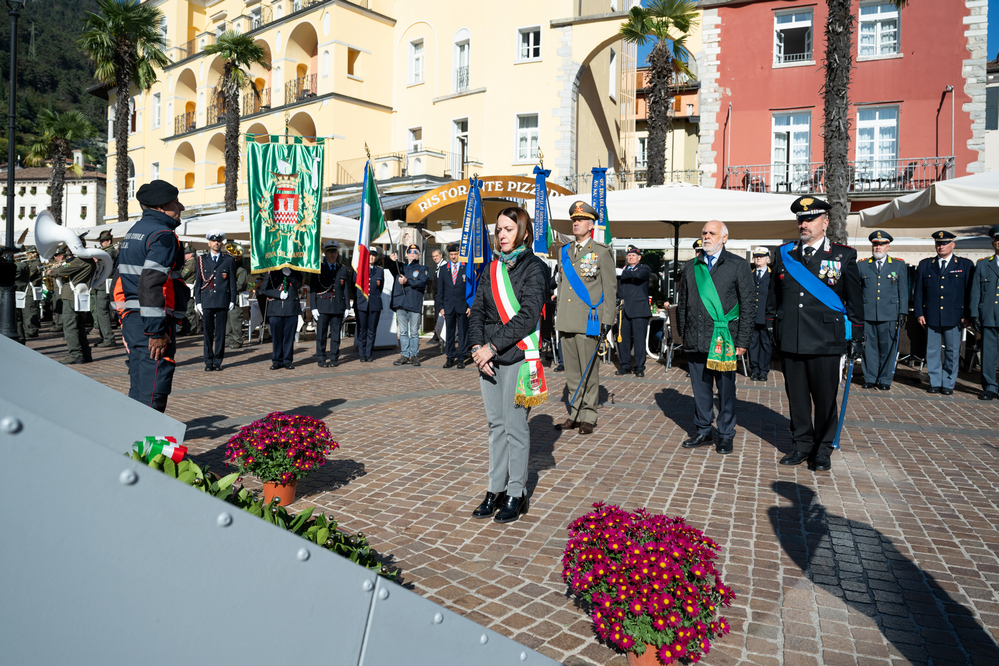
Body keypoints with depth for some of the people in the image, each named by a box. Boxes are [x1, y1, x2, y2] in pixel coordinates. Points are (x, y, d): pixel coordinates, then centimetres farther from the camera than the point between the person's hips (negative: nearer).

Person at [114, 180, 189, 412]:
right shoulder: (163, 235, -12)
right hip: (152, 324, -10)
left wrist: (126, 324, 24)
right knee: (154, 391, -5)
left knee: (139, 388, 17)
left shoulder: (133, 232, 19)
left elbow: (120, 279, 21)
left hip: (131, 319, 10)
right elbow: (151, 284, -23)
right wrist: (156, 332, -22)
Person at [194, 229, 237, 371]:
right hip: (206, 301, 1)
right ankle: (208, 362, 10)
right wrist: (198, 302, 3)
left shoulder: (229, 261, 9)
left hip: (222, 302, -1)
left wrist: (232, 301, 0)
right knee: (208, 333, 2)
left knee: (220, 333, 2)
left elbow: (232, 283, 8)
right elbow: (198, 282, 10)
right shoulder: (201, 260, 11)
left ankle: (218, 361, 10)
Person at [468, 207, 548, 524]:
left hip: (517, 358, -5)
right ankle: (496, 490, 22)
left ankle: (516, 494, 14)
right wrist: (477, 347, -7)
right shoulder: (492, 268, 13)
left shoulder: (534, 268, -5)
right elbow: (477, 310, 9)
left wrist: (492, 346, -16)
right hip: (488, 358, 6)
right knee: (496, 424, 11)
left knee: (515, 427, 1)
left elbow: (527, 317, -15)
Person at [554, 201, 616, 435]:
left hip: (589, 321, -5)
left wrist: (607, 320, -9)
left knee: (588, 372, 0)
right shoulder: (564, 251, 15)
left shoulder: (602, 252, -1)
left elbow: (610, 289, -3)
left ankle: (588, 417, 10)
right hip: (566, 322, 5)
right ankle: (575, 415, 18)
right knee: (571, 371, 9)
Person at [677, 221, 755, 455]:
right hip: (695, 339, 3)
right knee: (700, 388, 9)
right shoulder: (691, 266, 13)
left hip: (724, 339, -3)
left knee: (726, 389, 4)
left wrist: (743, 341, -6)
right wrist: (683, 333, 10)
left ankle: (726, 435, 17)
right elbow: (682, 303, 17)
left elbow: (748, 305, -1)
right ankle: (703, 431, 23)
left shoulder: (738, 265, 2)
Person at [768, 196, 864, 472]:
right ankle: (803, 445, 24)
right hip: (790, 341, 3)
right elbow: (774, 296, 14)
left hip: (825, 342, -2)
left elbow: (855, 300, 5)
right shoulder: (785, 254, 10)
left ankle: (823, 450, 19)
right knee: (796, 396, 10)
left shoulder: (844, 255, 3)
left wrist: (856, 338, 3)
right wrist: (771, 329, 11)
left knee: (825, 397, 4)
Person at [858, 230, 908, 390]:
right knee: (869, 347, 3)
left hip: (890, 315, 0)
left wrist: (902, 312, 2)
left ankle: (885, 380, 12)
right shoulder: (862, 266, 11)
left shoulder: (899, 265, 10)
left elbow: (903, 292, 9)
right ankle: (870, 378, 13)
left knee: (887, 348, 2)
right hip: (867, 315, 1)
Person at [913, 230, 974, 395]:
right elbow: (918, 291, 9)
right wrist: (919, 313, 2)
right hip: (931, 317, 1)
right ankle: (935, 383, 14)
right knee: (932, 351, 5)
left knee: (952, 352, 4)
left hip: (954, 317, -1)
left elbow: (970, 292, 3)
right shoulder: (925, 265, 10)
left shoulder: (966, 265, 6)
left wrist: (968, 315, -3)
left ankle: (948, 384, 13)